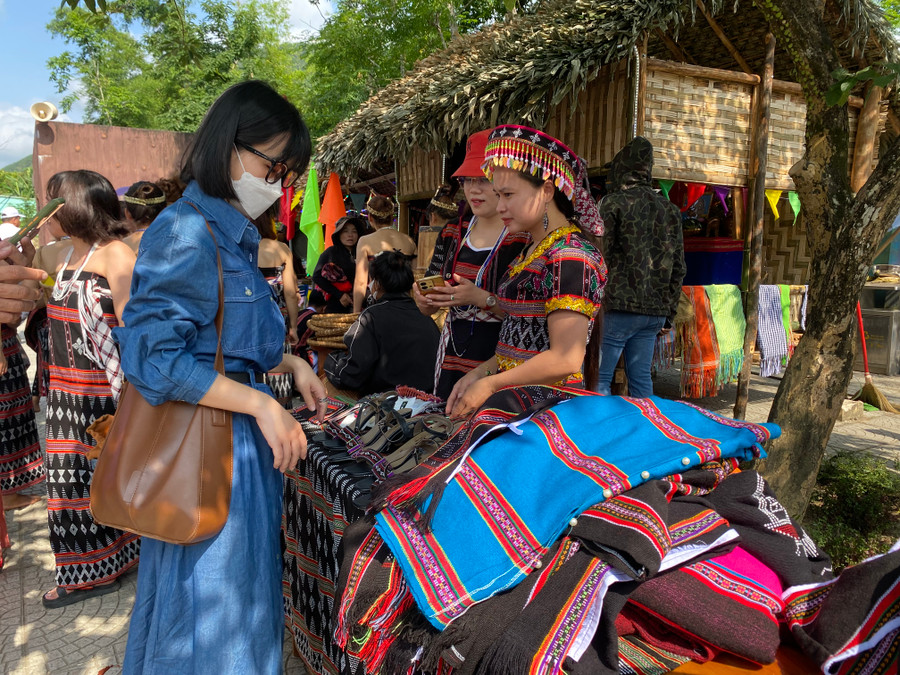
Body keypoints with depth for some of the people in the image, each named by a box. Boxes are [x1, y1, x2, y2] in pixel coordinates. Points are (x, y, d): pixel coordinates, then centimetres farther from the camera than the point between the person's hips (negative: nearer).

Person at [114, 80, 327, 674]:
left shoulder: (234, 234, 11)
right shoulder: (186, 232, -18)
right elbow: (152, 355, -23)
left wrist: (290, 364, 6)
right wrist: (263, 405, -21)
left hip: (241, 434, 9)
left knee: (242, 589, 22)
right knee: (208, 602, 8)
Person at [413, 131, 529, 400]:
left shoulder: (527, 239, -10)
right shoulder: (452, 234, 9)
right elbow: (428, 308, 14)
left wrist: (482, 299, -24)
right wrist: (424, 298, -7)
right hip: (452, 359, 5)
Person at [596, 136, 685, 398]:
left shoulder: (613, 203, -4)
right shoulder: (670, 210, 14)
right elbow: (678, 267, 14)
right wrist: (669, 312, 20)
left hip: (619, 307, -6)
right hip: (655, 311, 6)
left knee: (599, 377, 0)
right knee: (641, 378, 13)